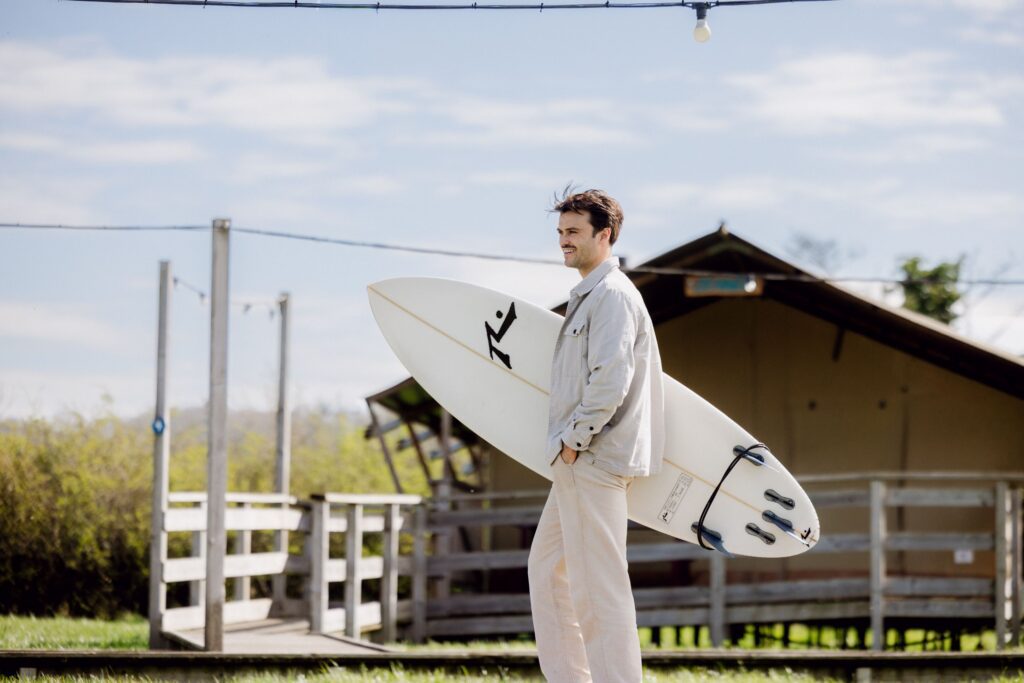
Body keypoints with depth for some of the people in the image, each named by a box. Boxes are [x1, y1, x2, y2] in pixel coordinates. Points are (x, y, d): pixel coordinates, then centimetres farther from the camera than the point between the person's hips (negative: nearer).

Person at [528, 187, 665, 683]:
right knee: (548, 568, 17)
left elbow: (610, 381, -23)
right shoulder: (588, 296, 20)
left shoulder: (612, 295, -13)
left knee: (598, 585, -10)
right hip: (576, 462, 11)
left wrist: (575, 439, -17)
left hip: (593, 461, -11)